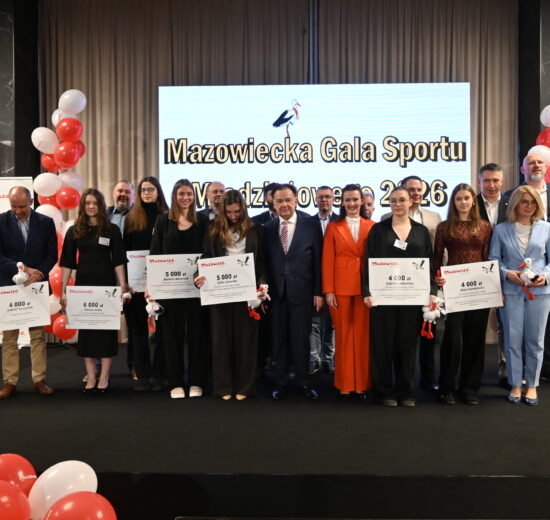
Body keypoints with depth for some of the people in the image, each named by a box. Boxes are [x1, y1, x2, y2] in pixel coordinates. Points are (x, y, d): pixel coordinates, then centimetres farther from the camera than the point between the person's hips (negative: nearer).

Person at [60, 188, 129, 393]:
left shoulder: (112, 229, 1)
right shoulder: (74, 231, 5)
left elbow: (118, 261, -1)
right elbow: (67, 263, 4)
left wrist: (123, 287, -7)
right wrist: (63, 290, -1)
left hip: (106, 284, -2)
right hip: (83, 284, 2)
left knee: (107, 328, 2)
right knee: (85, 329, 5)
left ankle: (104, 377, 11)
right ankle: (91, 377, 14)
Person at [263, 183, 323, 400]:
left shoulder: (311, 226, -1)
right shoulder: (267, 229, 5)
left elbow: (318, 261, -1)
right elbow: (265, 262, 6)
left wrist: (318, 292, -4)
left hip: (302, 292, -2)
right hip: (276, 293, 2)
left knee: (301, 338, 6)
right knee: (279, 339, 10)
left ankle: (304, 381, 24)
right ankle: (280, 382, 24)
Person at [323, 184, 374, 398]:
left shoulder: (372, 226, 7)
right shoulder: (333, 227, 5)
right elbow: (327, 261, 1)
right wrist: (328, 291, -6)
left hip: (366, 287, 1)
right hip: (341, 288, -1)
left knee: (363, 335, 5)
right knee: (343, 335, 5)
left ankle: (362, 383, 17)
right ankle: (345, 384, 16)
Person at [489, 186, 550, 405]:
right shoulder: (501, 229, 4)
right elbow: (493, 260, 3)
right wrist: (507, 273, -14)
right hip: (510, 291, -1)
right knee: (513, 339, 4)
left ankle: (532, 385, 21)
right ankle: (515, 385, 17)